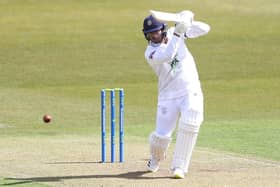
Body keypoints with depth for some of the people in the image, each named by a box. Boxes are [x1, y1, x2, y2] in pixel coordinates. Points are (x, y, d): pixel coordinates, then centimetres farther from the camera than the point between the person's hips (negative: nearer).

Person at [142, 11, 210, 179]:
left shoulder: (172, 33, 3)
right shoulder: (151, 53, -9)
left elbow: (205, 29, 1)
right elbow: (168, 55, -30)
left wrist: (187, 22, -16)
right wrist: (177, 34, -33)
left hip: (191, 91, 1)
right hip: (169, 96, -1)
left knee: (190, 124, -24)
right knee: (162, 136, -5)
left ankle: (179, 166, -14)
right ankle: (156, 158, 32)